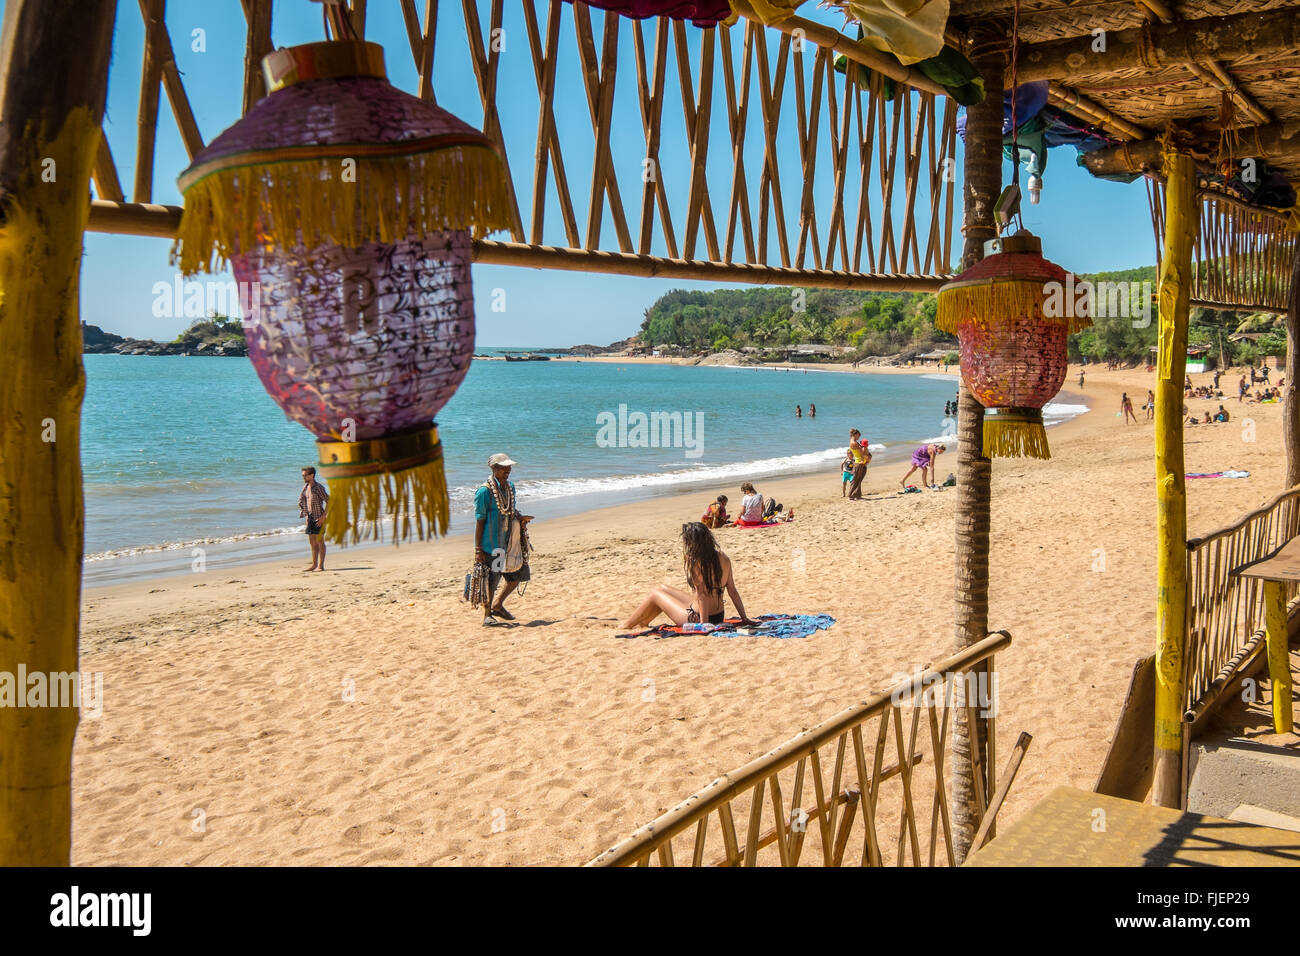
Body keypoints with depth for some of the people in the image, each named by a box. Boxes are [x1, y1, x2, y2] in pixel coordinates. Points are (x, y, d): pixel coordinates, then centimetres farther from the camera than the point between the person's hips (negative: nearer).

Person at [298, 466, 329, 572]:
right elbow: (302, 500, 22)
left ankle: (321, 566, -1)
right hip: (310, 517, 8)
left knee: (320, 541, -4)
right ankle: (314, 565, 18)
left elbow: (329, 501, -16)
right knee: (312, 542, 11)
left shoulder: (318, 487, -14)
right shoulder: (305, 486, 9)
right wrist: (306, 515, 13)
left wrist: (323, 517, -19)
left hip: (318, 517, -8)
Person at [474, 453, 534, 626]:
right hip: (491, 544, -7)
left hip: (510, 541, 8)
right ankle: (487, 615, 16)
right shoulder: (484, 491, -13)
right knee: (491, 580, 0)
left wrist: (520, 518, 3)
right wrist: (478, 549, -14)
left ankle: (497, 605, 31)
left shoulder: (510, 487, 10)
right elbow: (479, 521, -12)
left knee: (518, 576, 11)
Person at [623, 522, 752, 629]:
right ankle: (641, 624, 45)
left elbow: (702, 597, -25)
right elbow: (733, 591, 0)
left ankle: (626, 626, 34)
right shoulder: (723, 557, -3)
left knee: (655, 594, 15)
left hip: (697, 619, -8)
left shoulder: (696, 565, -24)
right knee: (665, 588, 26)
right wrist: (744, 617, 4)